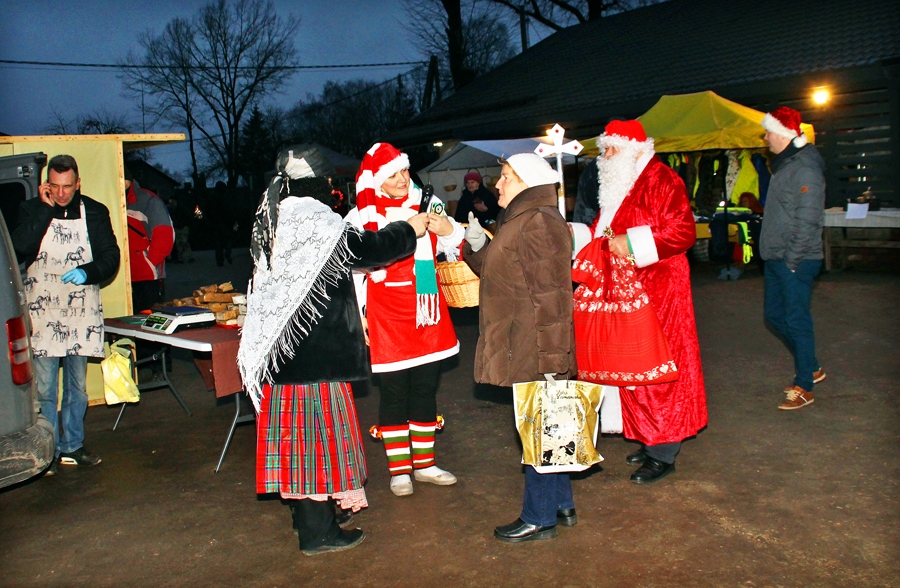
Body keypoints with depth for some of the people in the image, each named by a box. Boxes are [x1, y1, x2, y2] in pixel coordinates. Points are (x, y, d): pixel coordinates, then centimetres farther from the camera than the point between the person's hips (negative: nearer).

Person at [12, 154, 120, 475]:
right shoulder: (31, 210, 1)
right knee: (44, 388, -1)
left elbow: (110, 256, 0)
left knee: (78, 386, 11)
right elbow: (21, 249, -15)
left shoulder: (94, 212, 3)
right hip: (42, 312, -1)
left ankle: (72, 446, 23)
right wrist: (45, 209, -16)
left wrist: (87, 272, -19)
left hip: (81, 312, 2)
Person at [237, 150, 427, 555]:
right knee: (318, 428, -1)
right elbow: (368, 249, -11)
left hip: (279, 347, 9)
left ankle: (305, 515, 30)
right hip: (315, 349, -9)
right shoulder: (314, 220, -15)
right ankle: (318, 532, 9)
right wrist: (409, 230, 4)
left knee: (296, 427, 16)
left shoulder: (272, 219, 12)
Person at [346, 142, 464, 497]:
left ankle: (424, 463, 28)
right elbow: (352, 272, -4)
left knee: (426, 390, 13)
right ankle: (399, 469, 21)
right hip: (387, 321, -4)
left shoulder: (427, 204, 5)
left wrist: (449, 232, -9)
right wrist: (358, 320, -6)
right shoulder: (362, 217, -7)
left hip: (427, 316, 4)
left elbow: (455, 249, 13)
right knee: (394, 394, 6)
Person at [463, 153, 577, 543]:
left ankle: (539, 518, 14)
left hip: (534, 350, -10)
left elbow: (549, 296, -21)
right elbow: (498, 272, 20)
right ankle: (561, 505, 31)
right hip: (521, 349, 10)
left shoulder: (538, 223, -17)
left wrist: (550, 357, -22)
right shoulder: (519, 221, 16)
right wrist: (476, 245, 3)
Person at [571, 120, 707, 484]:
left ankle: (663, 454, 7)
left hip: (656, 290, -9)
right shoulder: (617, 185, 16)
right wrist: (577, 234, 10)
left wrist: (631, 244, -23)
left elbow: (682, 231, -20)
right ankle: (651, 440, 25)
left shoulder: (661, 180, -12)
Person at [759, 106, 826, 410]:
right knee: (774, 314, 16)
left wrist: (792, 259, -19)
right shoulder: (783, 164, 14)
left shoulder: (805, 167, -16)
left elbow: (808, 220, -21)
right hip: (776, 259, 10)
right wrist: (775, 256, 15)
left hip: (796, 261, -10)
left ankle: (804, 388, 10)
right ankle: (811, 368, 31)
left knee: (796, 320, -2)